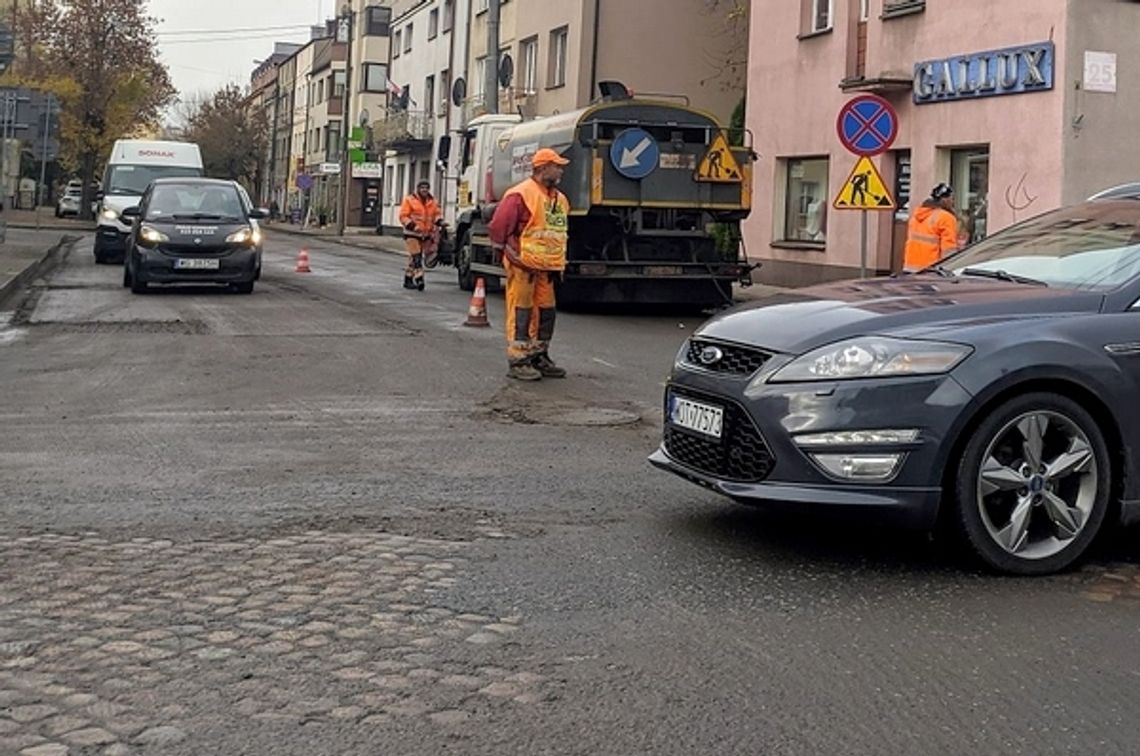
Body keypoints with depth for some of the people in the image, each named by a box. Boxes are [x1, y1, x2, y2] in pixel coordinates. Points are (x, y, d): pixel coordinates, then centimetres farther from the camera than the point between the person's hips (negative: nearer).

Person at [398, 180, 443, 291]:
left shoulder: (432, 202, 11)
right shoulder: (409, 200, -6)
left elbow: (437, 213, 15)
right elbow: (403, 216, -9)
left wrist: (439, 221, -8)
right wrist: (412, 226, -22)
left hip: (425, 234, 6)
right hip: (412, 233, -6)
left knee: (413, 258, 12)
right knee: (416, 257, -15)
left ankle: (408, 280, 20)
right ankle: (419, 279, -21)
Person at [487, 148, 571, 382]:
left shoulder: (560, 199, 16)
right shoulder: (520, 194, -11)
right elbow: (498, 227, -13)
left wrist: (560, 262, 21)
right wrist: (508, 253, -9)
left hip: (547, 268, 8)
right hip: (523, 266, -8)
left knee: (546, 312, 12)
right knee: (521, 313, -4)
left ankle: (539, 357, 24)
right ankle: (517, 361, 1)